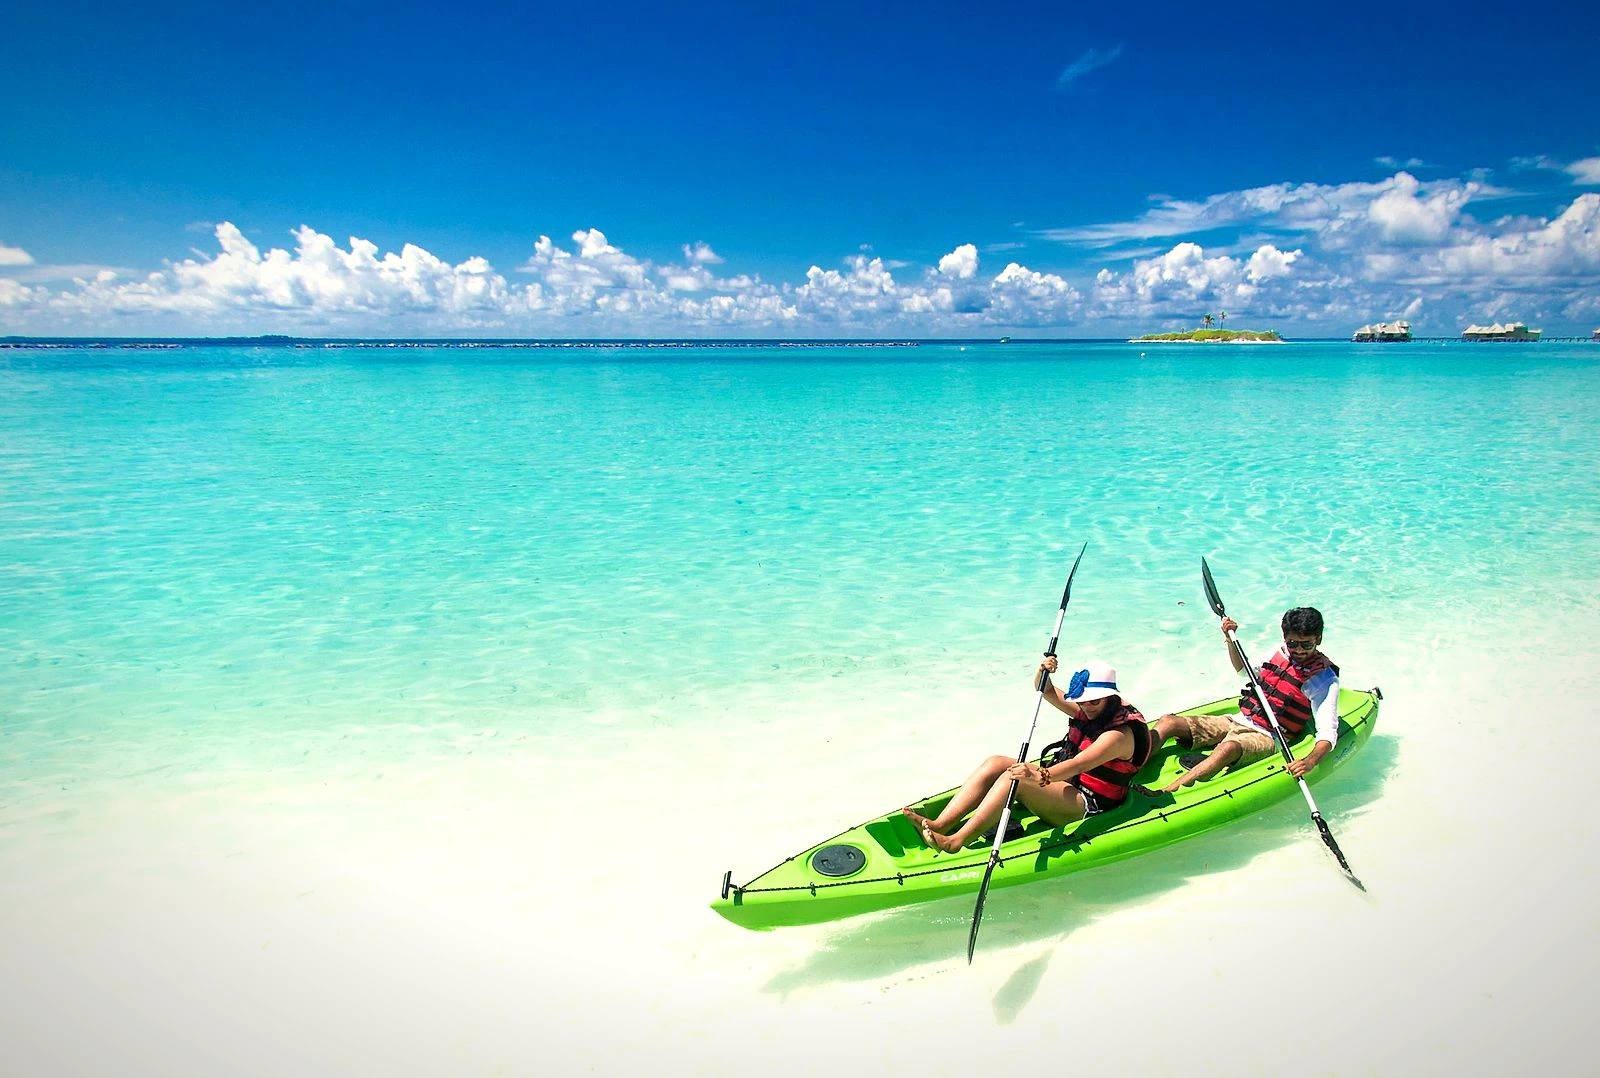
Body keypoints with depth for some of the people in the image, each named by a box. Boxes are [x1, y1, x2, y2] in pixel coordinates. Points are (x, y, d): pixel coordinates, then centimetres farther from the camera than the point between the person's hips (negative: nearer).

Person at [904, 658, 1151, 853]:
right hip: (1065, 784, 10)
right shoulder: (1088, 711, 7)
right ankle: (939, 825, -24)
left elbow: (1077, 765, -35)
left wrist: (1040, 776, -51)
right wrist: (1043, 671, -14)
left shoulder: (1119, 734, -19)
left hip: (1089, 807, -9)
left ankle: (955, 841, -38)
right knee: (995, 763, -10)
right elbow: (1046, 691, 9)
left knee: (1015, 777, -31)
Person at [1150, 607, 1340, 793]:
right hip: (1237, 721, 7)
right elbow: (1245, 671, 29)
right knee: (1168, 722, -11)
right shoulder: (1282, 652, 9)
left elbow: (1328, 732, -16)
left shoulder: (1325, 679, -7)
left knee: (1229, 748, -41)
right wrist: (1230, 639, 16)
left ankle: (1164, 794, -54)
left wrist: (1309, 761, -35)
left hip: (1266, 738, -7)